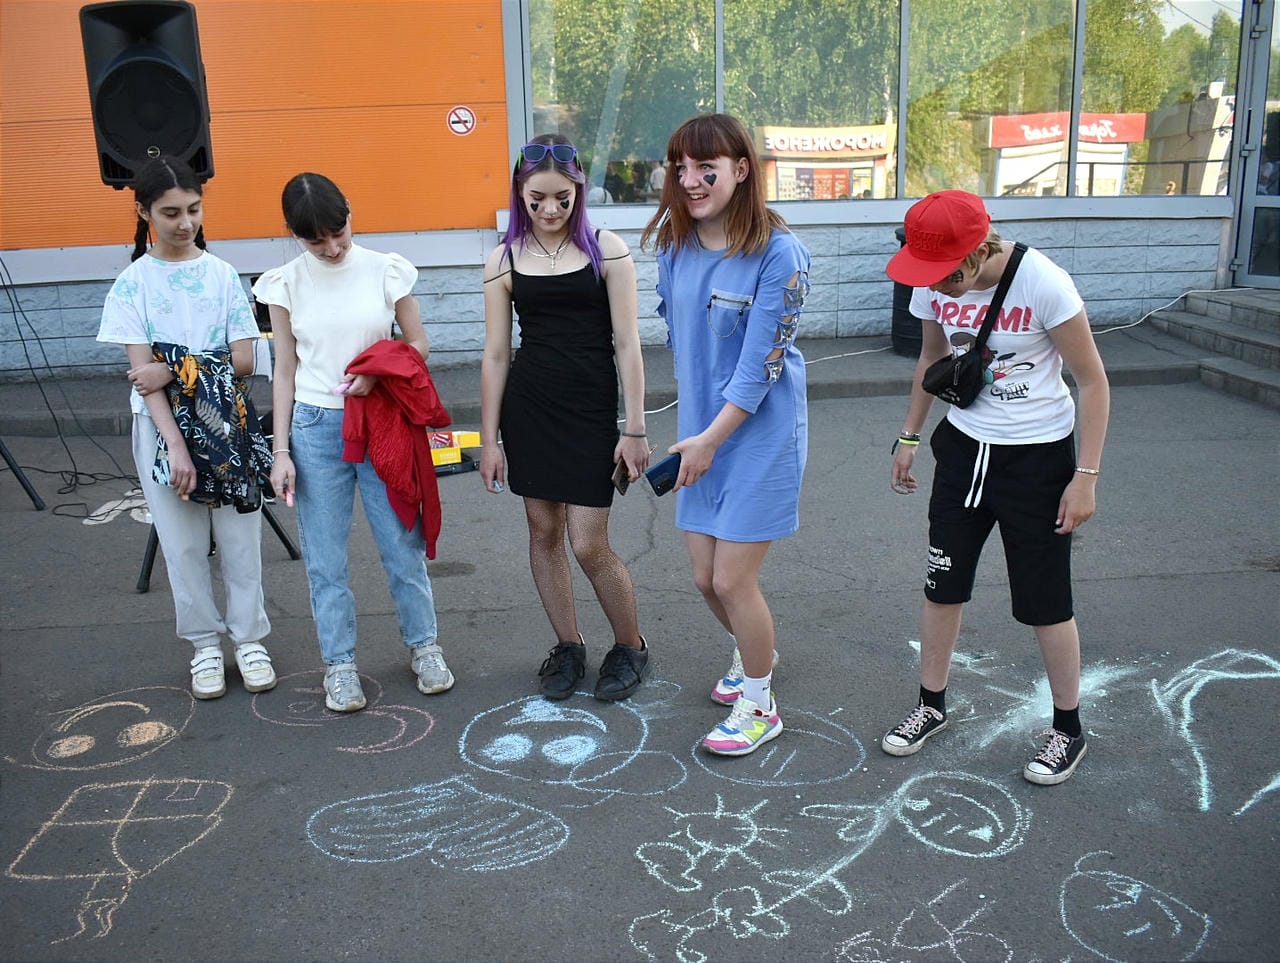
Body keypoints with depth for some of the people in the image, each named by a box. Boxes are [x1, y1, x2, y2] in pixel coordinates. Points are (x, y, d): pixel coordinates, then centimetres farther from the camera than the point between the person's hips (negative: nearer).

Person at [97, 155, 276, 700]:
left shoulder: (223, 275, 1)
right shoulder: (133, 283, -2)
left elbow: (243, 361, -3)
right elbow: (144, 374, -9)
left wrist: (177, 370, -16)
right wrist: (175, 447, -18)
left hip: (226, 424, 1)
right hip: (161, 425, 0)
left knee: (240, 535, 6)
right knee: (182, 541, 6)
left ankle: (249, 639, 22)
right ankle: (204, 644, 23)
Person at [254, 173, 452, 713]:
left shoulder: (386, 272, -1)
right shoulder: (285, 284, 1)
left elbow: (418, 346, 6)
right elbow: (285, 371, 5)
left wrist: (378, 372, -15)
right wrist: (281, 451, 1)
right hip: (316, 427, 1)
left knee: (403, 543, 6)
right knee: (325, 556, 6)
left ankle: (423, 645, 26)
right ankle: (340, 663, 22)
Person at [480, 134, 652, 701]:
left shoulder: (606, 250, -3)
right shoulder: (505, 259, 3)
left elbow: (626, 343, -4)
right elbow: (496, 354, 4)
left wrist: (635, 429, -7)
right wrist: (489, 440, 3)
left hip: (591, 409, -3)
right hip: (528, 407, 3)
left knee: (589, 546, -4)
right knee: (543, 530, 11)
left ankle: (630, 646, 21)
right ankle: (568, 647, 30)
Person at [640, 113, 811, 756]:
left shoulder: (778, 254, -17)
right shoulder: (674, 246, 2)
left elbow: (762, 360, -19)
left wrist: (711, 437, -17)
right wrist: (696, 429, 14)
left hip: (761, 432, -6)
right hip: (700, 428, 6)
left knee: (733, 580, -2)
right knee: (704, 576, 13)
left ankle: (758, 706, 23)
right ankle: (751, 652, 46)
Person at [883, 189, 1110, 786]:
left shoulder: (1043, 283, -23)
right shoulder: (933, 286, -9)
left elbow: (1093, 382, -14)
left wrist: (1086, 476, -16)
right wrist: (909, 436, 12)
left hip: (1039, 456, -5)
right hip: (965, 446, 5)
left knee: (1044, 602, 3)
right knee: (942, 582, 11)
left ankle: (1068, 728, 25)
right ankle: (932, 706, 30)